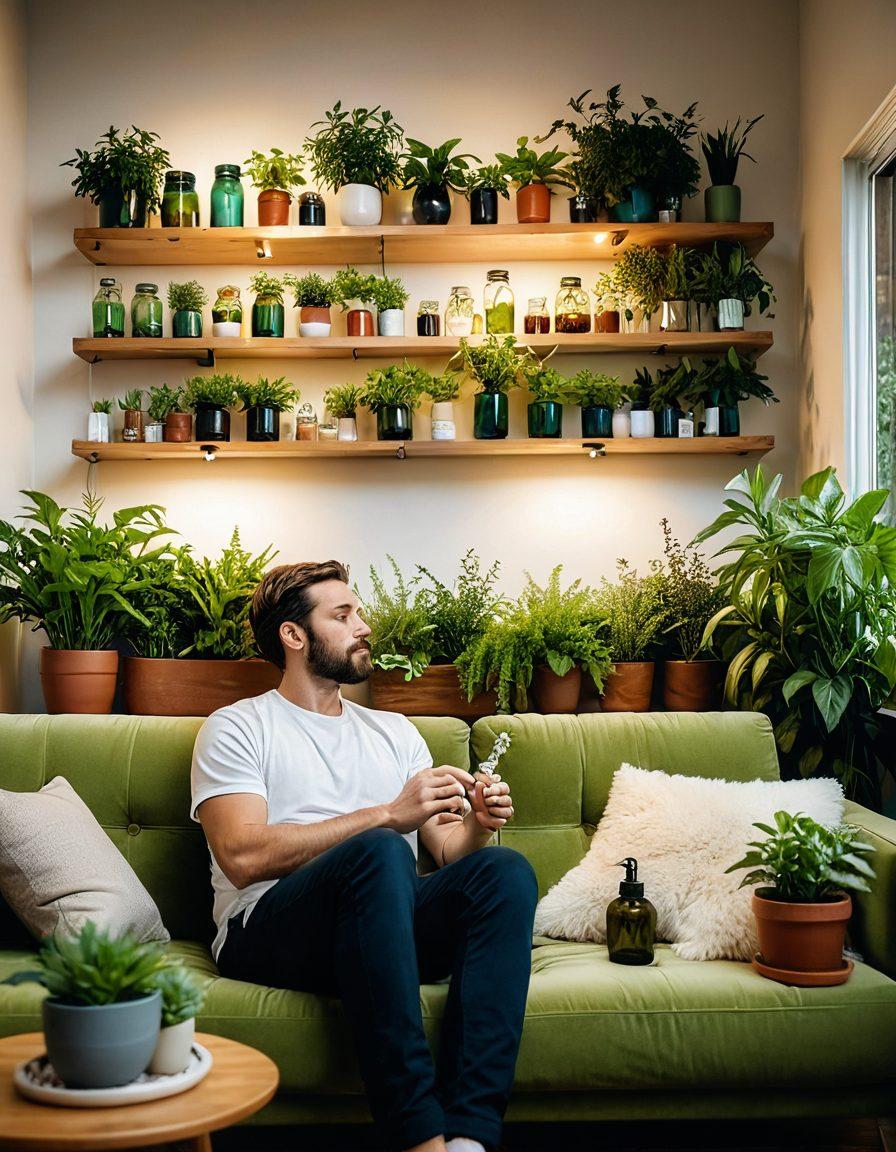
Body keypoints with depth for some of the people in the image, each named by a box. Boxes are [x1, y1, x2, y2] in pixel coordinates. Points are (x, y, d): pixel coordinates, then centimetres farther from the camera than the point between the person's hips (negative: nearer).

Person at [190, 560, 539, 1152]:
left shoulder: (394, 731, 25)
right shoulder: (236, 728, 8)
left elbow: (448, 852, 18)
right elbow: (244, 857, -10)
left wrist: (475, 825, -7)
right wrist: (389, 815, -15)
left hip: (388, 925, 5)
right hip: (268, 930, -5)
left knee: (505, 868, -24)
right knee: (379, 852, -35)